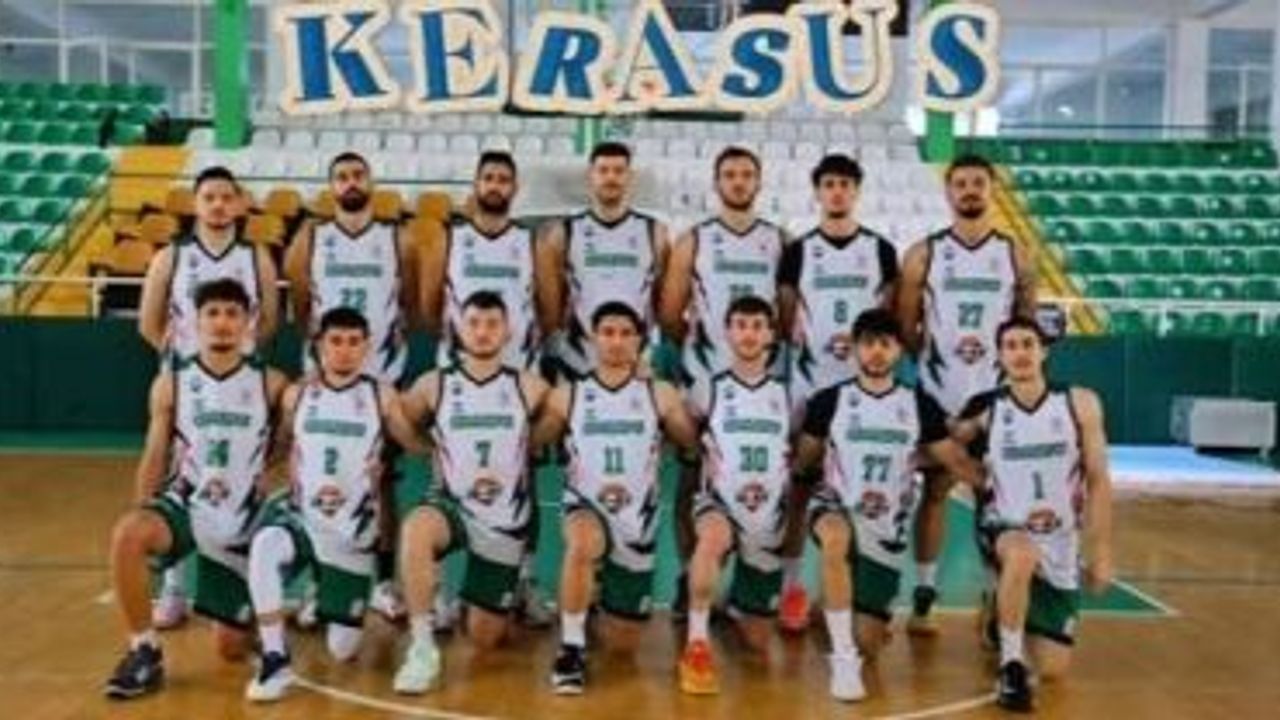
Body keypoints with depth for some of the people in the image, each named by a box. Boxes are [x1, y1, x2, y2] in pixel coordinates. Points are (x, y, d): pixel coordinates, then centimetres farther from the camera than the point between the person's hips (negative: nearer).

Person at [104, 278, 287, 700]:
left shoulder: (270, 384, -5)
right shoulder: (170, 384, -2)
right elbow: (155, 459, 3)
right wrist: (141, 520, -2)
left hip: (242, 522, 0)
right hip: (184, 505, 1)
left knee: (231, 647, 4)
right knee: (126, 534, -35)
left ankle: (258, 607, 42)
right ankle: (145, 652, -18)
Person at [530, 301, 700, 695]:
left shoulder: (661, 394, 1)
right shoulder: (567, 395, 1)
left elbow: (695, 444, 6)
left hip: (638, 520, 2)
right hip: (586, 507, -2)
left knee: (623, 644, 10)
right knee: (583, 542, -41)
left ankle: (609, 602, 46)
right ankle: (572, 647, -22)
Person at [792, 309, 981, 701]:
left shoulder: (919, 405, 1)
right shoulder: (829, 401, -3)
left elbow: (957, 460, 6)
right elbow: (801, 459, 7)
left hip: (886, 530, 2)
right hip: (835, 508, -2)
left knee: (867, 646, -2)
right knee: (837, 537, -41)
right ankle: (843, 659, -28)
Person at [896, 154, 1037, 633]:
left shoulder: (1015, 256, 5)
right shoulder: (924, 254, 1)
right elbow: (905, 327, 3)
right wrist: (934, 355, -5)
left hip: (996, 393, 1)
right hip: (938, 392, -1)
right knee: (935, 489, 5)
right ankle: (924, 597, 12)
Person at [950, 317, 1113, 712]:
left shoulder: (1080, 403, -5)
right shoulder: (985, 410, -6)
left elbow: (1098, 481, -2)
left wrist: (1101, 551, -3)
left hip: (1061, 545, 2)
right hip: (1003, 531, -2)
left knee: (1054, 668, 2)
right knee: (1023, 554, -41)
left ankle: (1003, 615, 35)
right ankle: (1012, 665, -21)